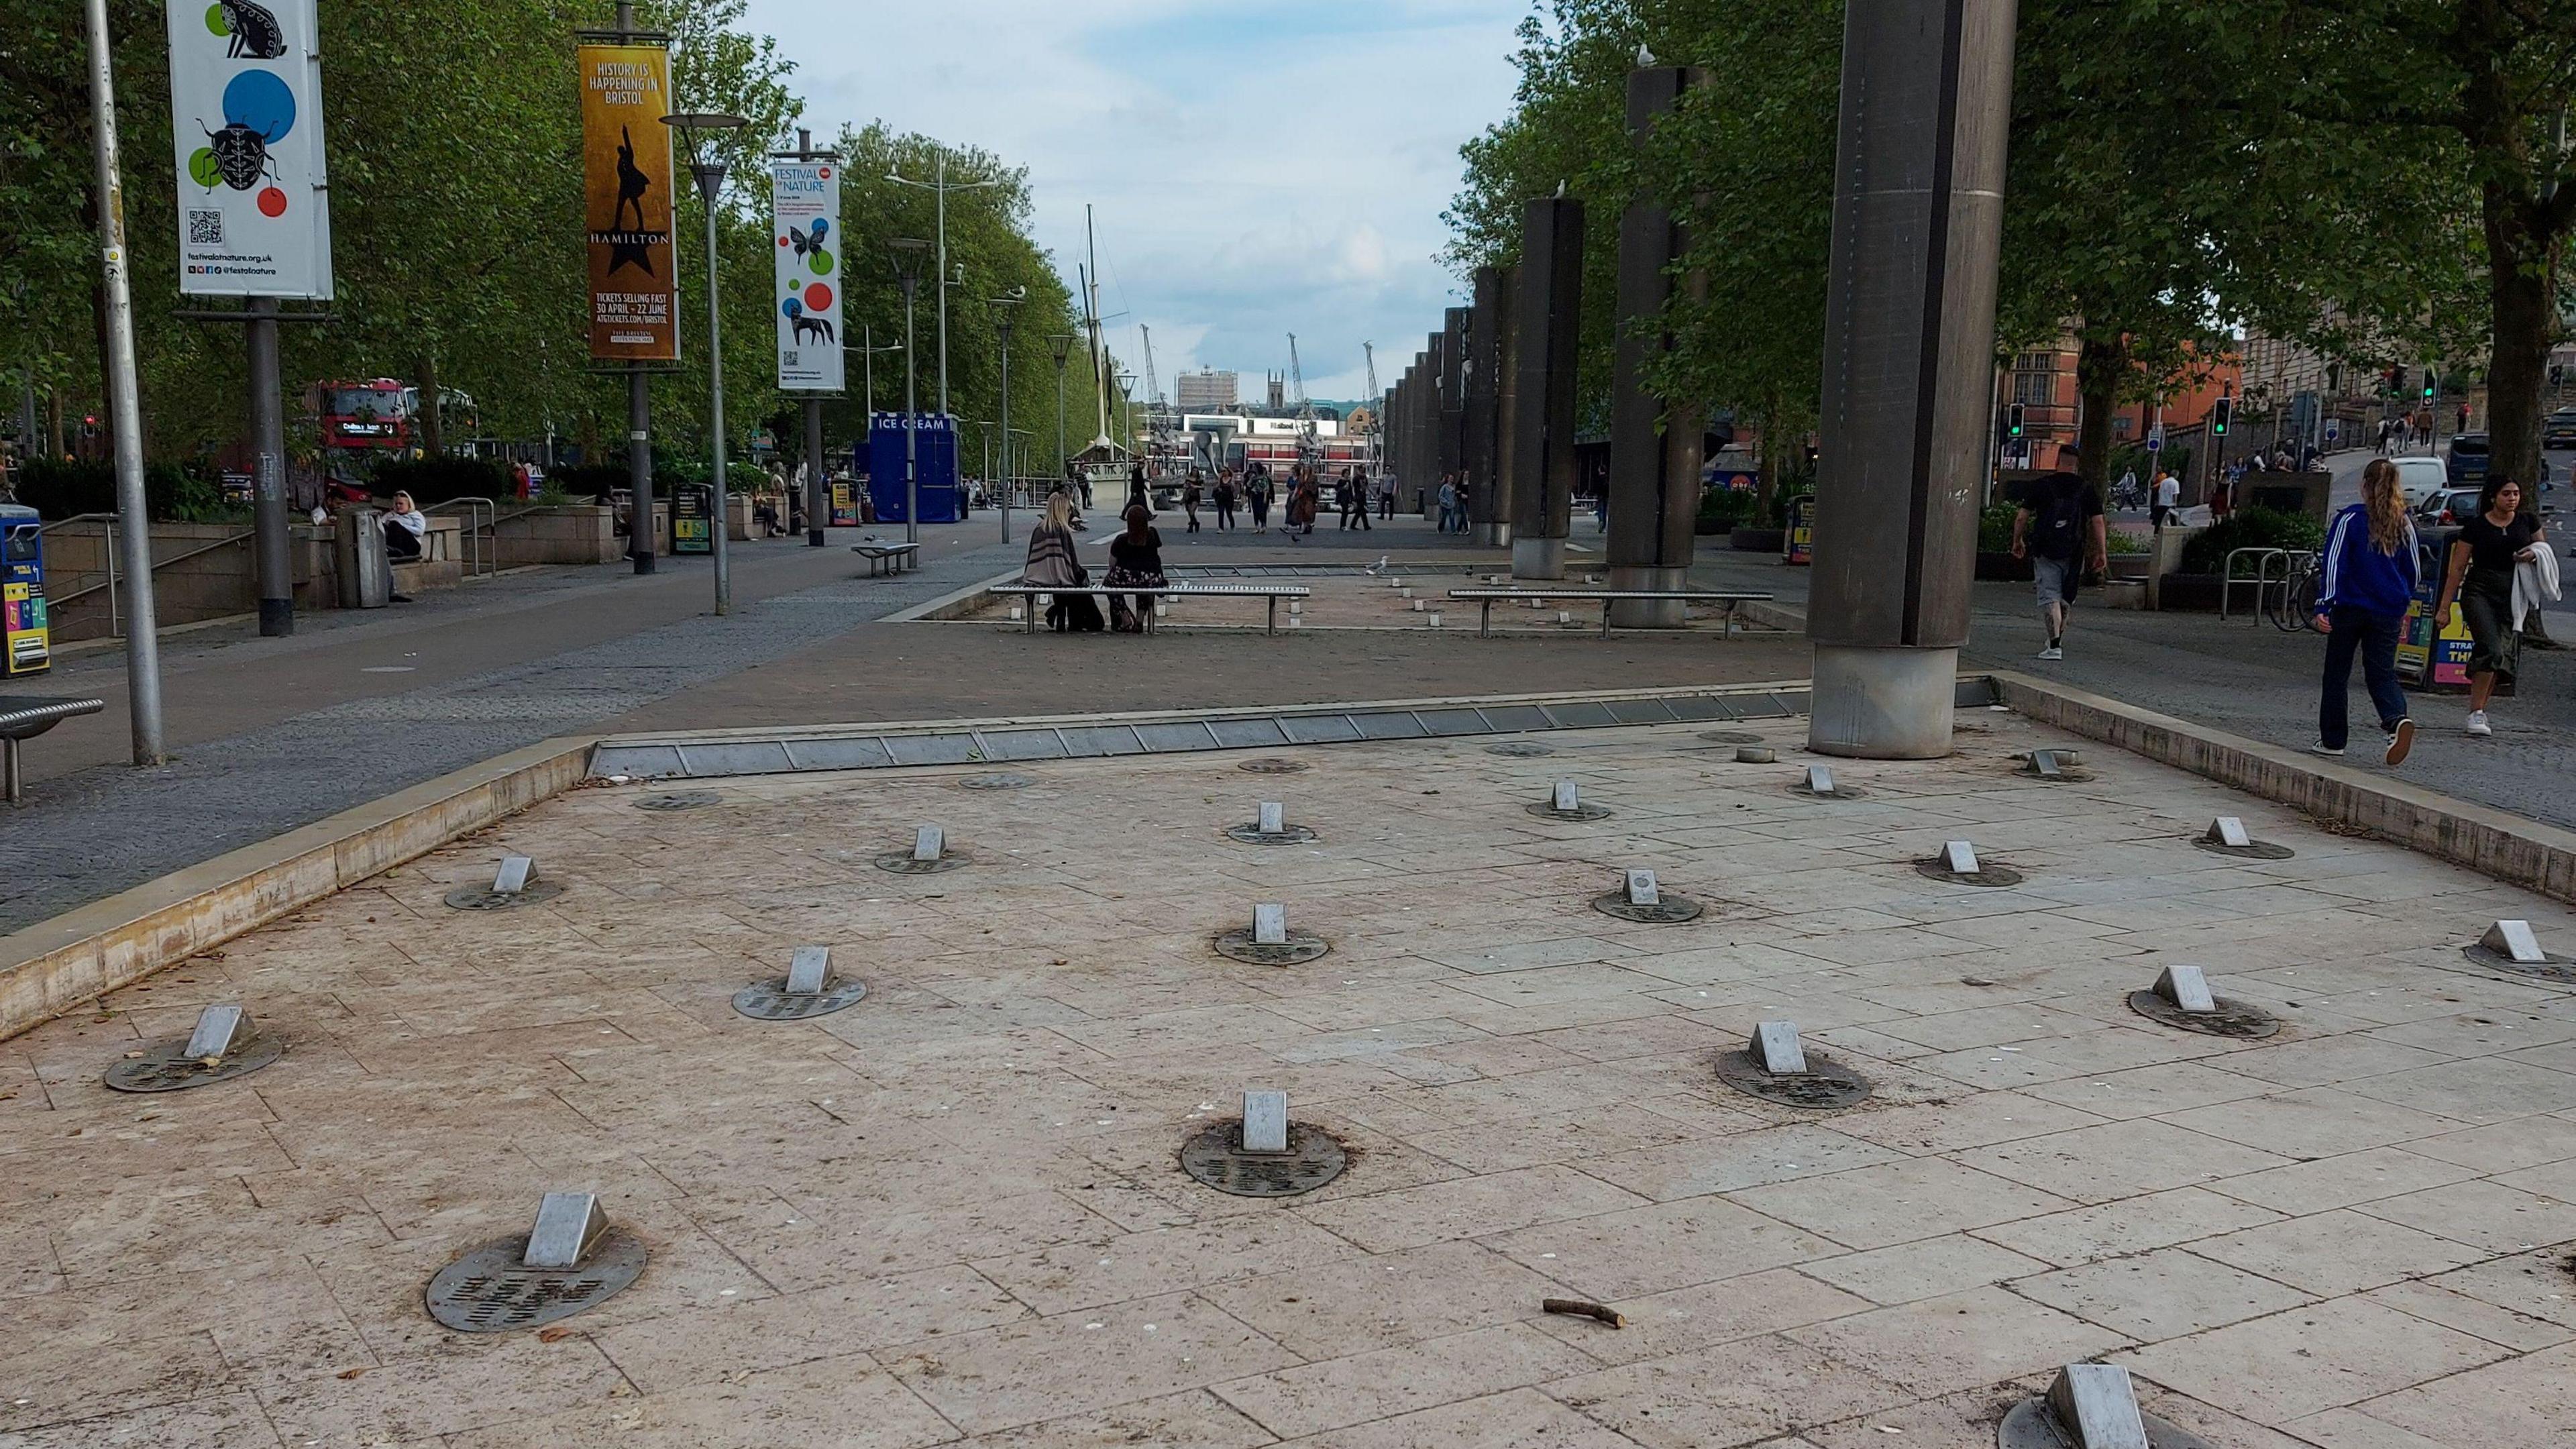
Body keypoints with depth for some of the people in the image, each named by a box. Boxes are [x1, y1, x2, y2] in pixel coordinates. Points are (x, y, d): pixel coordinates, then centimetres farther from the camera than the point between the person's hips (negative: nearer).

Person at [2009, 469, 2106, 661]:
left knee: (2049, 596, -2)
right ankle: (2058, 638, 30)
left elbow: (2021, 518, -1)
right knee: (2067, 597, 17)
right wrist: (2102, 552, 3)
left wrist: (2017, 541, 13)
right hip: (2074, 553, 2)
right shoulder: (2087, 489, 3)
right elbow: (2098, 522, -1)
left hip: (2045, 551, -2)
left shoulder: (2041, 486, 0)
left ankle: (2054, 646, -12)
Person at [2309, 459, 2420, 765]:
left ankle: (2332, 740, 13)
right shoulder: (2404, 524, 6)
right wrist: (2403, 606, 27)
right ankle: (2397, 719, -24)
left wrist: (2323, 607, -15)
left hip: (2350, 608, -3)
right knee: (2382, 673, 6)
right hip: (2388, 612, 3)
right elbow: (2412, 570, 13)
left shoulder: (2350, 518, -7)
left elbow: (2334, 564, -13)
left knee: (2337, 674, 9)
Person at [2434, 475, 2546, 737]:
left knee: (2505, 657, 3)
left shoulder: (2527, 522, 8)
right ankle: (2476, 713, -17)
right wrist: (2444, 608, -1)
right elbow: (2457, 568, 1)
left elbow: (2542, 549, 22)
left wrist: (2534, 554, -5)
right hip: (2479, 594, -4)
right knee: (2491, 650, -21)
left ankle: (2479, 711, 15)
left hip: (2512, 597, 4)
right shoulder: (2475, 526, -2)